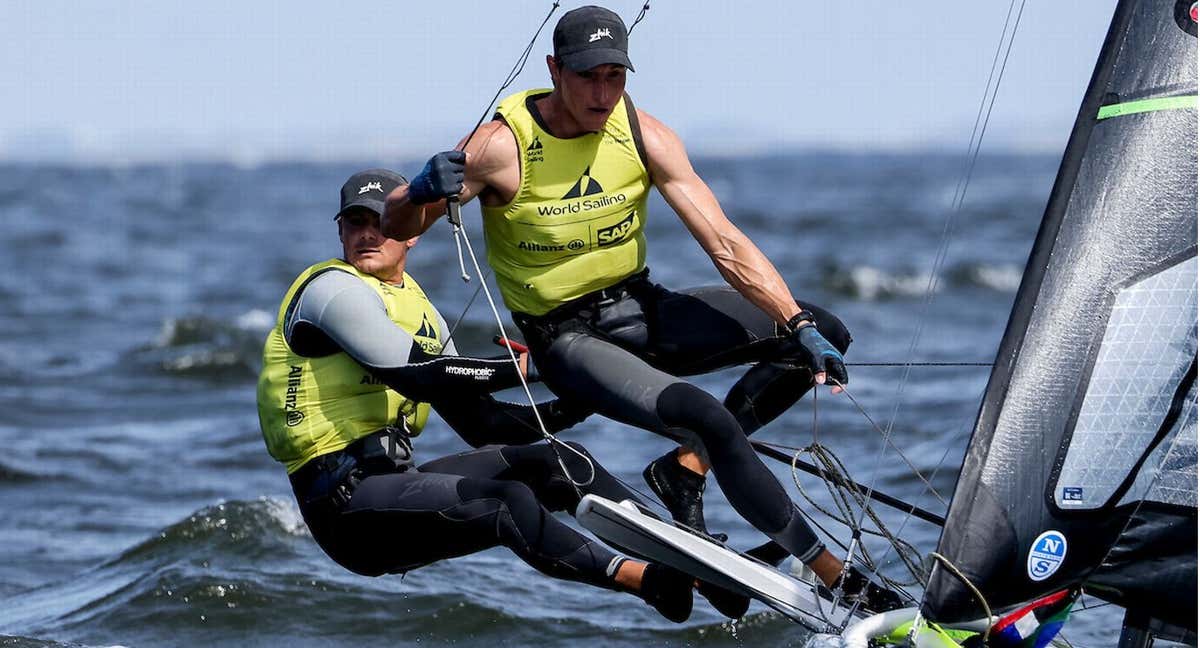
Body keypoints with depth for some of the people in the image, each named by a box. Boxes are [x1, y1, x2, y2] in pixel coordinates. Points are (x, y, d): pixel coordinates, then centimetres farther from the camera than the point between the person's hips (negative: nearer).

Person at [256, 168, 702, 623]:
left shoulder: (417, 308, 20)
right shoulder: (332, 288, -7)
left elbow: (478, 422, 17)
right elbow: (417, 374, -19)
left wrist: (562, 412, 2)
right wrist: (523, 366, -15)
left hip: (394, 484, 9)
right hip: (345, 502, -8)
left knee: (559, 462, -3)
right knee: (507, 502, -28)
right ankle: (648, 581, -40)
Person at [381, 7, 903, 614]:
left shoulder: (644, 136, -7)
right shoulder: (504, 146, -17)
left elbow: (725, 243, -10)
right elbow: (396, 227, -13)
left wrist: (799, 326, -20)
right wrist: (424, 190, -37)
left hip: (645, 312, 6)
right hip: (569, 341, -6)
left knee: (824, 333, -5)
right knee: (708, 420, -30)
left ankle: (686, 466, -5)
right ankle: (833, 575, -22)